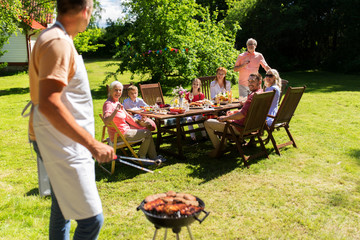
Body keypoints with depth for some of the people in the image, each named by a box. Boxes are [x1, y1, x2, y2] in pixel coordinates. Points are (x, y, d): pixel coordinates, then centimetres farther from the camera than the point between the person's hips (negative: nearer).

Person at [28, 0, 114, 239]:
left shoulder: (59, 40, 13)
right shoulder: (58, 43, -18)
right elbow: (48, 104, -28)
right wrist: (92, 144, -29)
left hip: (67, 147, 10)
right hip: (65, 150, -10)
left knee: (62, 210, 20)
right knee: (91, 219, -6)